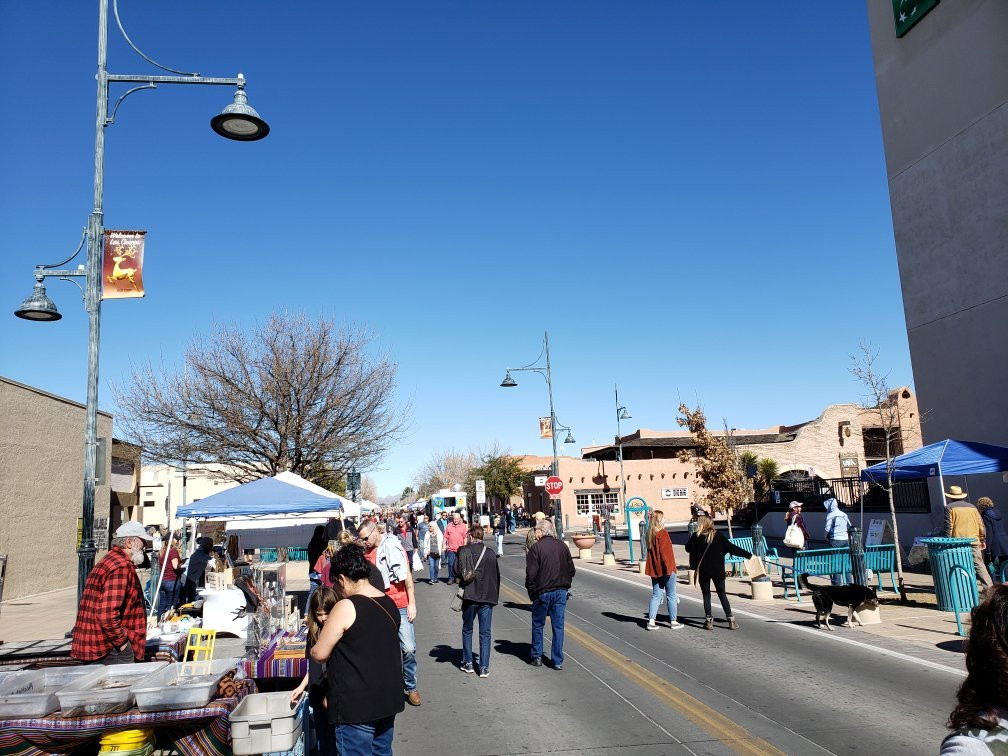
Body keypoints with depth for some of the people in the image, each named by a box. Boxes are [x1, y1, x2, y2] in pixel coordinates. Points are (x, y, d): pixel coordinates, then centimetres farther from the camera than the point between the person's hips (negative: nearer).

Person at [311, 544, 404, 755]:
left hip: (356, 706, -7)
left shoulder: (346, 607, -17)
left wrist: (313, 649, 9)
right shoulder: (389, 604, 4)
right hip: (388, 700, 7)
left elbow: (319, 654, -12)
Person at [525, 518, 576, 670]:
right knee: (558, 626, 8)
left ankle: (537, 657, 21)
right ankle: (558, 661, 9)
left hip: (542, 592, -3)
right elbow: (571, 570, 9)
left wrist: (531, 591, 0)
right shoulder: (562, 546, 4)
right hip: (561, 591, 4)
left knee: (538, 625, 14)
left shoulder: (536, 547, -11)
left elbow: (531, 573, -12)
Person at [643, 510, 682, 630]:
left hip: (654, 569, 7)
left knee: (656, 595, 10)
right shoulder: (663, 533, -15)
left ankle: (651, 621, 5)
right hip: (665, 569, -7)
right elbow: (665, 552, -20)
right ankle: (673, 621, 12)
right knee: (671, 595, 6)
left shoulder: (649, 535, 8)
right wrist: (668, 567, -15)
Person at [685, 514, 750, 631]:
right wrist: (748, 555, 0)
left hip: (703, 571, -1)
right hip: (718, 571, 1)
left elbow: (687, 548, 3)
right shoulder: (719, 535, -4)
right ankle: (730, 619, 8)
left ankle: (709, 620, 5)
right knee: (722, 594, 12)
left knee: (706, 595, 8)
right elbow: (731, 548, -5)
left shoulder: (696, 537, -8)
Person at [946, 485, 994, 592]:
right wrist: (982, 541, 20)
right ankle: (988, 585, 2)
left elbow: (948, 528, -8)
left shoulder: (949, 508, -2)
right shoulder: (972, 507, 14)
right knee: (979, 565, 8)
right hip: (974, 542, 4)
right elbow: (981, 526, 14)